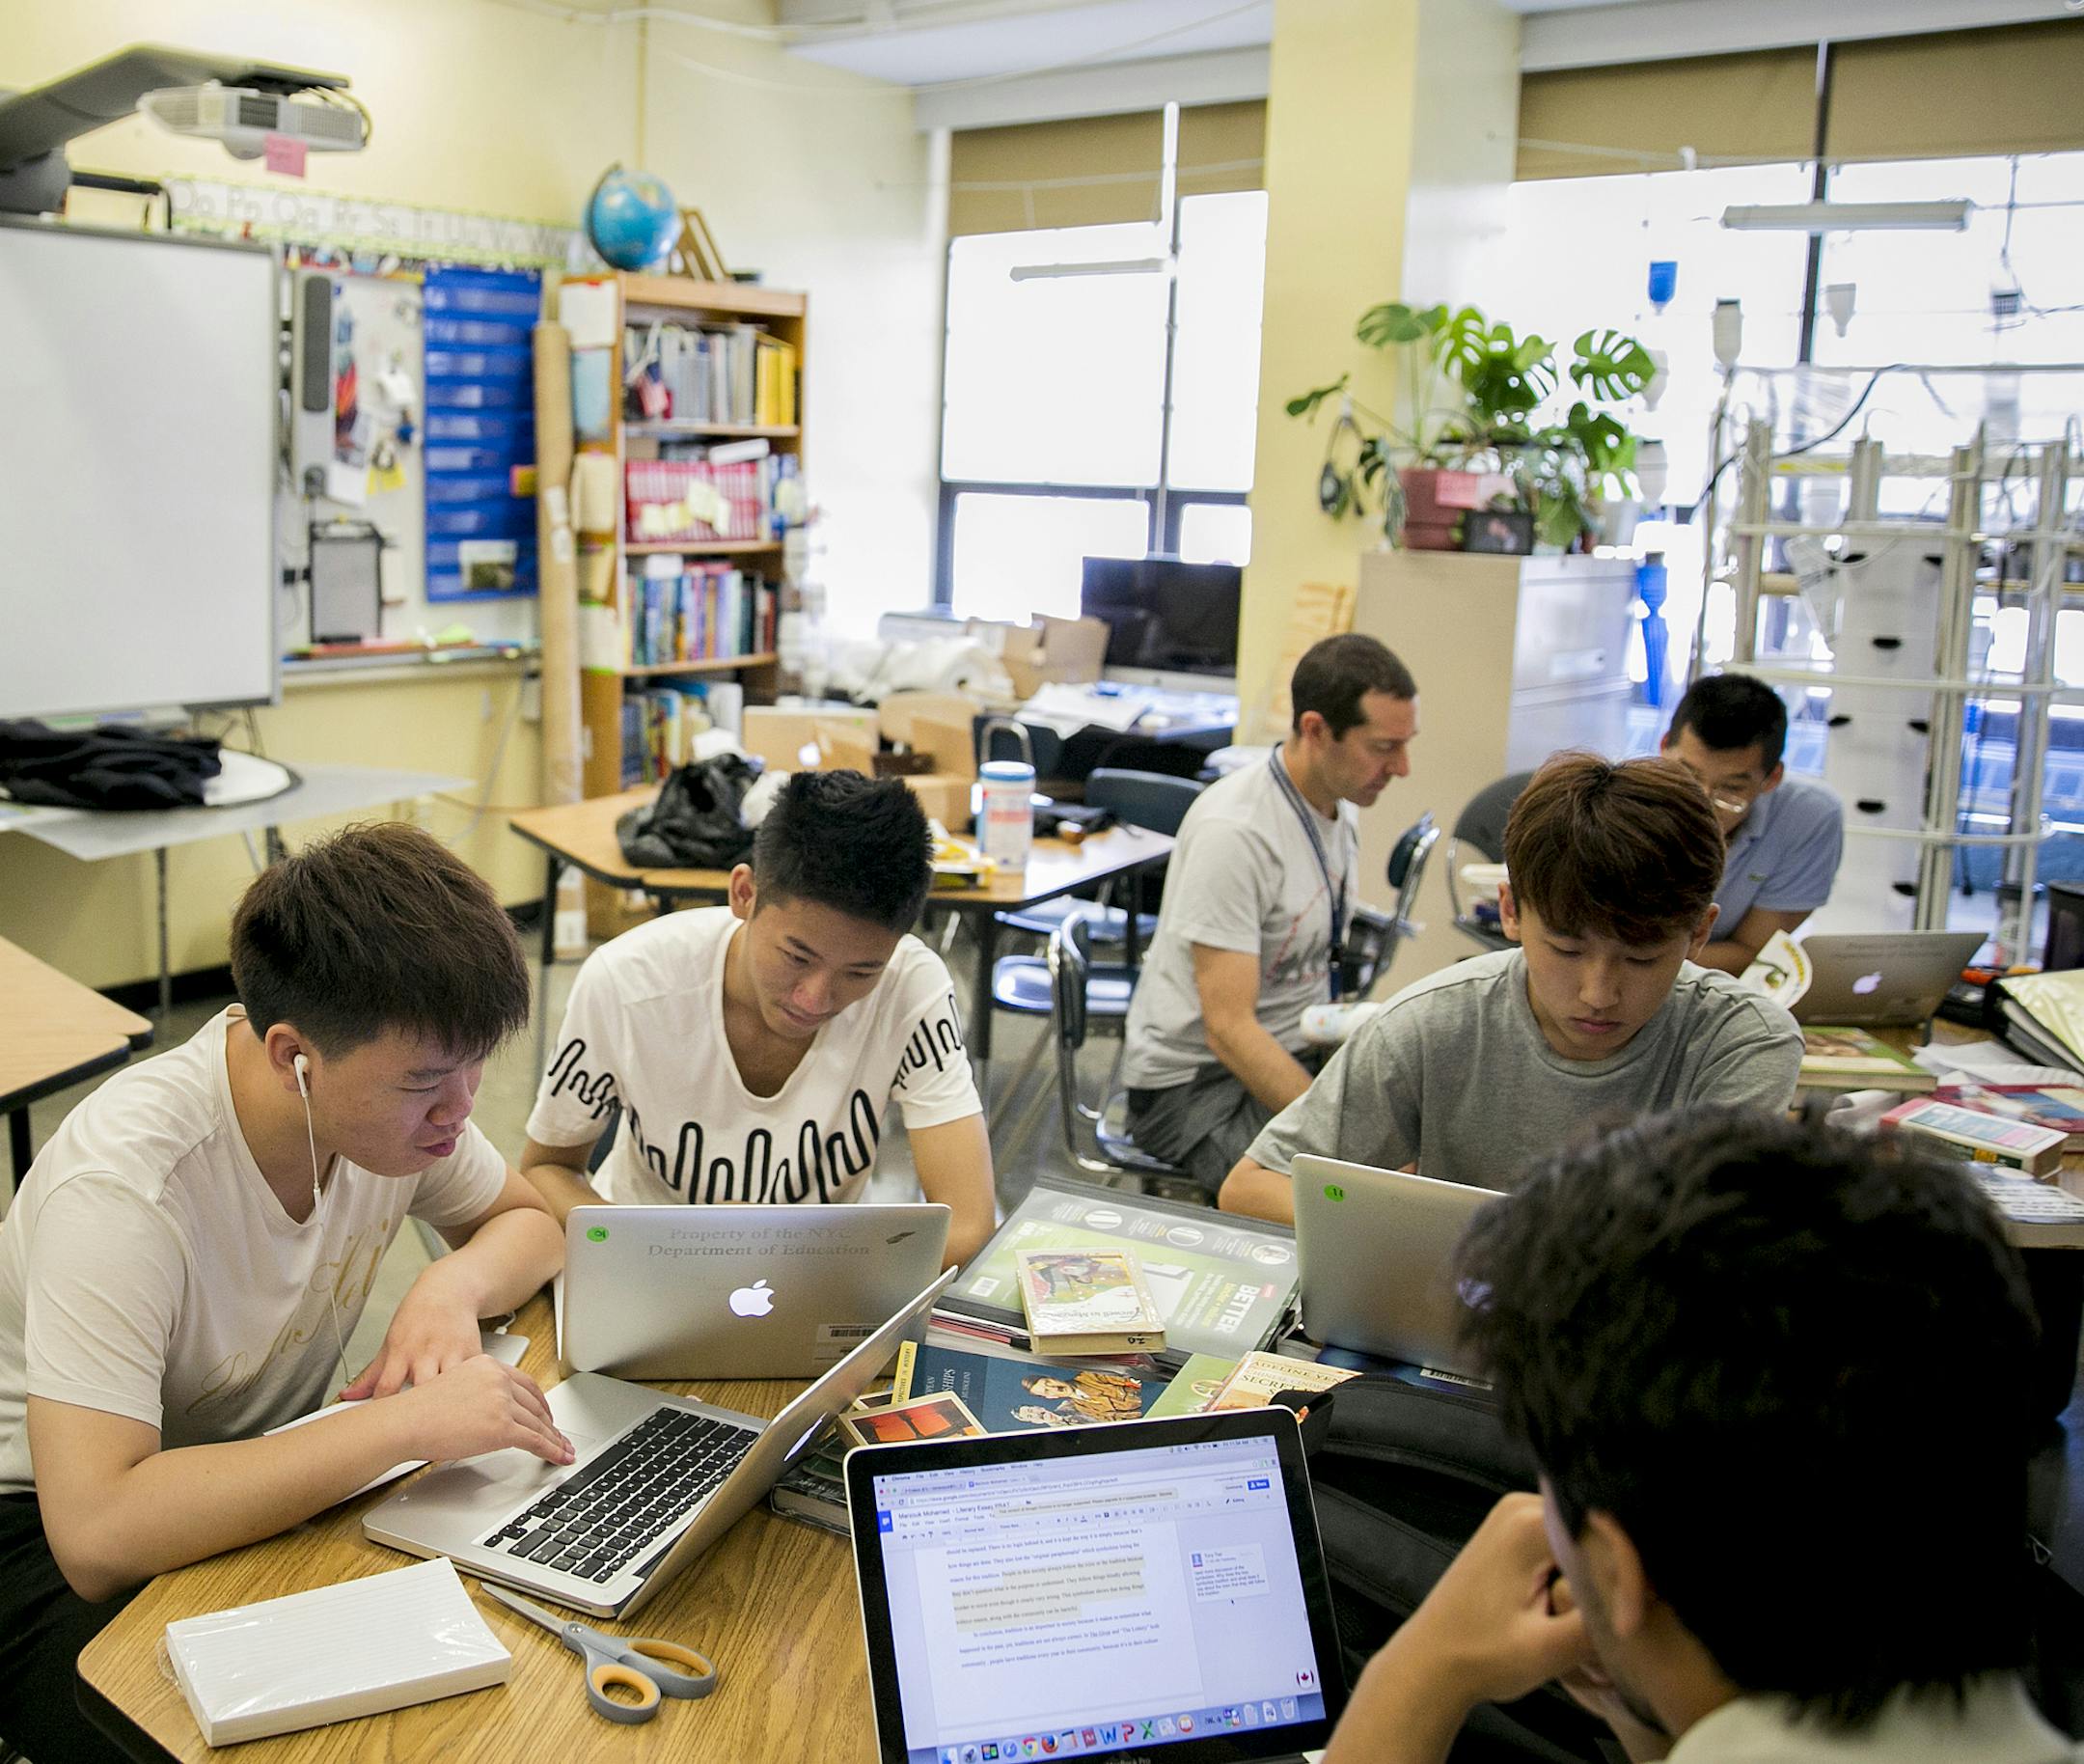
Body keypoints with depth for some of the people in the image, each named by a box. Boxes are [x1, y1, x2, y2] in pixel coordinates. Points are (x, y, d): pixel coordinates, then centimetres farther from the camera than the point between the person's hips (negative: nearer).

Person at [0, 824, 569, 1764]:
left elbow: (530, 1217, 5)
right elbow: (95, 1537, -39)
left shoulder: (397, 1087, -13)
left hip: (266, 1473, 6)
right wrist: (406, 1420, -39)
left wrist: (453, 1287, -18)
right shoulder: (124, 1185, -33)